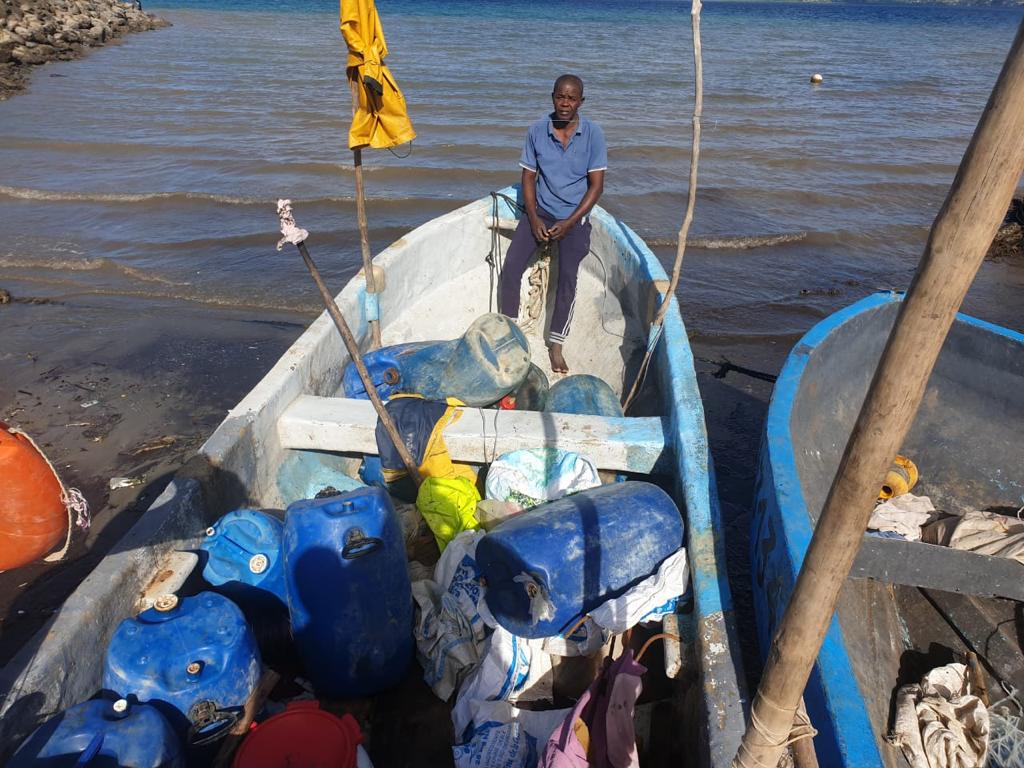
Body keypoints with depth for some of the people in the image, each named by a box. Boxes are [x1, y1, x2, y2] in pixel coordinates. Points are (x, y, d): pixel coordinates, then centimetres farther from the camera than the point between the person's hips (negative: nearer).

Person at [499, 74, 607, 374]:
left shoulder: (592, 134, -8)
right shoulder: (537, 130, -3)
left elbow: (596, 184, -8)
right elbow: (528, 177, 2)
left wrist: (569, 223, -16)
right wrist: (533, 219, -11)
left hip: (574, 216, -2)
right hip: (540, 212, 2)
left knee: (568, 278, -15)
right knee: (510, 268, -11)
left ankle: (556, 345, -3)